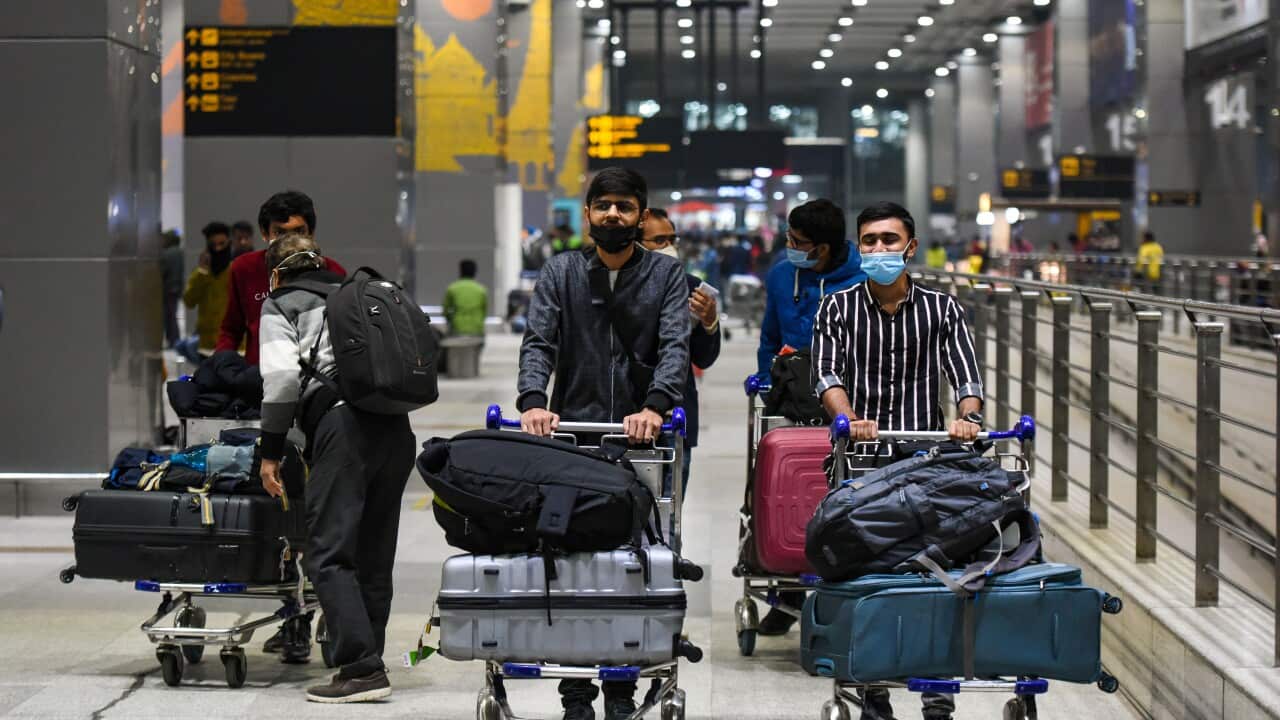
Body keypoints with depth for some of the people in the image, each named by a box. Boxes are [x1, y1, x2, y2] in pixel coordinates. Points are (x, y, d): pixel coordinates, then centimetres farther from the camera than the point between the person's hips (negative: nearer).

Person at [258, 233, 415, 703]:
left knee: (328, 554, -7)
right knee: (374, 555, 11)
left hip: (343, 423, -6)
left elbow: (282, 375, -4)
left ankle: (362, 668, -16)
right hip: (396, 428, 7)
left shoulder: (281, 304, 12)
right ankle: (367, 665, 12)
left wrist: (271, 450, 0)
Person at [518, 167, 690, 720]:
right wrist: (533, 400, -21)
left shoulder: (665, 275, 9)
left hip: (639, 438, 0)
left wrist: (655, 405, -24)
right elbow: (539, 342, 0)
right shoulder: (560, 273, 11)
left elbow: (674, 346, -5)